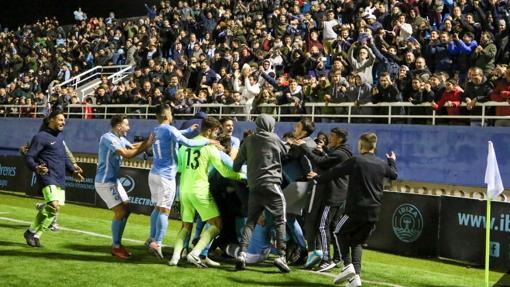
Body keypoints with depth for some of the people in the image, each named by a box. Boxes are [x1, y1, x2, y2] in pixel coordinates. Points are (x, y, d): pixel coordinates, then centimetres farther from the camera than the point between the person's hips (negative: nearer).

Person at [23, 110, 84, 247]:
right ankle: (32, 232, -4)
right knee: (53, 206, -20)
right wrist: (36, 168, -30)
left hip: (60, 179, 8)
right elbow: (29, 157, -11)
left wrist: (73, 170, 19)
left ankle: (35, 234, 18)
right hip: (48, 178, -8)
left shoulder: (60, 136, 17)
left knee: (51, 209, 7)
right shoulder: (41, 137, -8)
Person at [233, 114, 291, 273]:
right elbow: (286, 153, 19)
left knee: (250, 221, 10)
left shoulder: (249, 140, 8)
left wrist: (237, 170, 30)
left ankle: (242, 254, -5)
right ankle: (281, 256, -9)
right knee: (280, 221, 1)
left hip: (254, 186, 3)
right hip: (271, 184, -3)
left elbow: (237, 164, 9)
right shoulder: (274, 138, 2)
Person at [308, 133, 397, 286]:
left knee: (341, 233, 16)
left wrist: (317, 178, 13)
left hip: (356, 209, -5)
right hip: (374, 212, 5)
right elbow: (394, 175, 28)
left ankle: (348, 266, -3)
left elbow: (334, 172, -2)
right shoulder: (382, 164, 8)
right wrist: (392, 161, 47)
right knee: (357, 242, 16)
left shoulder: (355, 161, -7)